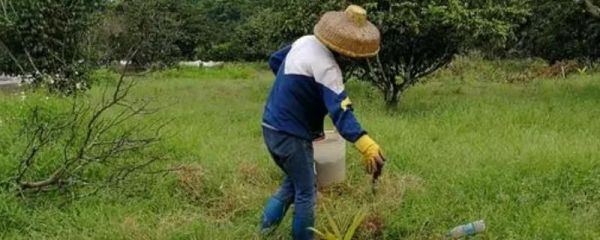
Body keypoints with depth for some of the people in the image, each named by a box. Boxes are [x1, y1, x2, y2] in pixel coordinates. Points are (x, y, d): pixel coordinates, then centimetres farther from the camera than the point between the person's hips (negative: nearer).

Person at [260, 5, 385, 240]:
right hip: (291, 136, -8)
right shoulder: (326, 66, -25)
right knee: (306, 193, 8)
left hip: (271, 127, 9)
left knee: (293, 181, 25)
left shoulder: (304, 42, 2)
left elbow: (275, 60, 20)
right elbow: (340, 110, -36)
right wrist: (365, 144, -47)